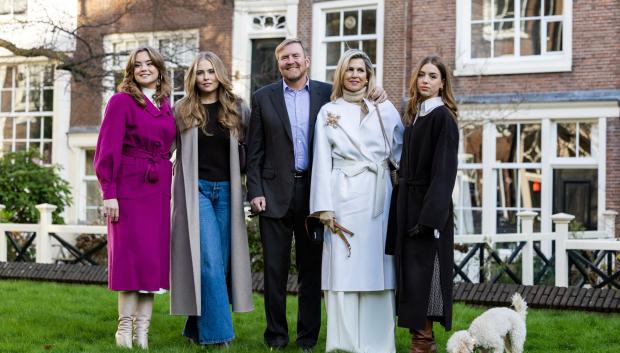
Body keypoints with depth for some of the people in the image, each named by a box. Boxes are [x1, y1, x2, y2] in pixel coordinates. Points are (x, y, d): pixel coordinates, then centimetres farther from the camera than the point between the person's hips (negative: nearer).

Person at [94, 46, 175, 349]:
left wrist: (169, 188, 12)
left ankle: (142, 330, 9)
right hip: (129, 188, -6)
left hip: (159, 189, 6)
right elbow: (108, 149, -8)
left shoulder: (164, 105, 14)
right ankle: (125, 329, 3)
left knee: (154, 256, 4)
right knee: (131, 255, -5)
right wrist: (108, 192, -14)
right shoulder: (121, 101, -4)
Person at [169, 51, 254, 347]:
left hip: (226, 191, 3)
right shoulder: (182, 110, 1)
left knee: (222, 262, 5)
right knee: (209, 260, -10)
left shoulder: (237, 110, 5)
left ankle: (197, 328, 17)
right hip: (196, 189, -3)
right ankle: (216, 332, -7)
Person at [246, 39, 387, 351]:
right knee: (275, 269, 5)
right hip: (275, 193, 0)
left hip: (314, 193, 0)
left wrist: (374, 96, -7)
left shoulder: (328, 93, 6)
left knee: (311, 268, 7)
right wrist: (255, 192, -4)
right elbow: (254, 151, 4)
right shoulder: (263, 97, 5)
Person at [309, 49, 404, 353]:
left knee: (377, 269, 1)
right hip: (344, 198, -1)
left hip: (378, 199, 1)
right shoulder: (328, 113, 8)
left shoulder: (386, 110, 12)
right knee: (343, 268, -3)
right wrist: (324, 208, -5)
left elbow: (402, 153, 12)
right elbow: (322, 162, 3)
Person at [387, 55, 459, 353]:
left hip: (428, 204, -8)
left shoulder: (442, 117, -10)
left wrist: (429, 216, -22)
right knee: (410, 269, 9)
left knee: (422, 269, -5)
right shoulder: (414, 115, 13)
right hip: (408, 202, 8)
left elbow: (444, 169, -16)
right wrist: (403, 207, 10)